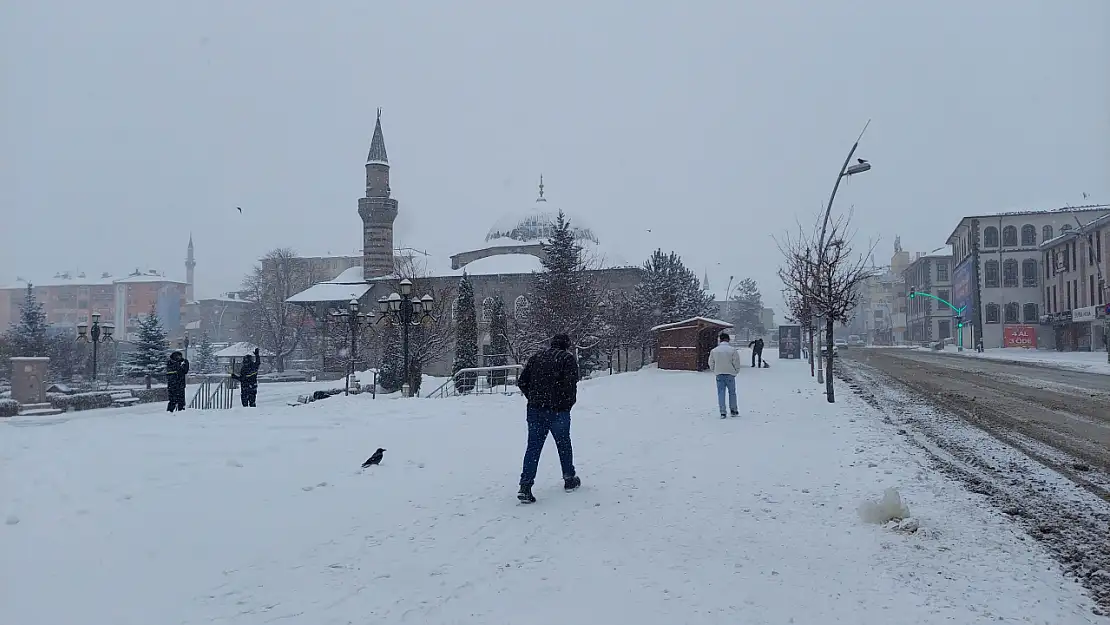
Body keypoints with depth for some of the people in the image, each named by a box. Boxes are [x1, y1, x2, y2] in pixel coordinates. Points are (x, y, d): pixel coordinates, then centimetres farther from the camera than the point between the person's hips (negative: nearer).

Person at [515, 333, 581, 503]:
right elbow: (570, 384, -16)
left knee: (533, 447, 3)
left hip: (535, 410, 3)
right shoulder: (568, 358, -2)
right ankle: (569, 480, 29)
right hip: (558, 411, -3)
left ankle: (525, 486, -7)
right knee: (564, 445, 15)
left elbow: (521, 382, 9)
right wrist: (569, 403, 0)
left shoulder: (536, 358, 12)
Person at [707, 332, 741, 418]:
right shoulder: (732, 350, -6)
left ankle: (722, 412, -2)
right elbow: (736, 362, -5)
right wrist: (736, 371, 11)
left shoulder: (714, 350, 3)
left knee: (721, 393, 4)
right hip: (730, 374, -2)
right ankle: (733, 411, 18)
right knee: (732, 392, 12)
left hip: (719, 375, 2)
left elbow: (711, 363, 8)